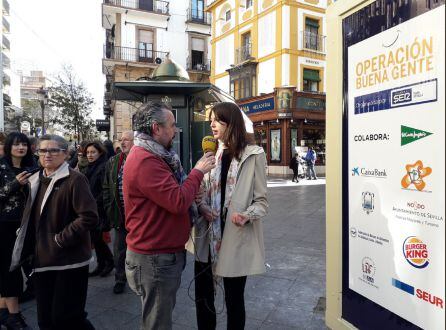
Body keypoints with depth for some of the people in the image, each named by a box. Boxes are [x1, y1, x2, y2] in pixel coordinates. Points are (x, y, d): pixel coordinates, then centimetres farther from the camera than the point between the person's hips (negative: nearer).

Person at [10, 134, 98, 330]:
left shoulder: (75, 179, -14)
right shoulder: (36, 180, 11)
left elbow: (89, 217, -22)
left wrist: (60, 239, -17)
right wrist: (31, 250, 11)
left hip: (69, 262, -7)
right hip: (42, 260, 7)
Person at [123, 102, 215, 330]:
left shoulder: (153, 156, 11)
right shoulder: (145, 161, -22)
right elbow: (178, 202, -28)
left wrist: (194, 202, -3)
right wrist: (198, 171, -14)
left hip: (163, 253, 10)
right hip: (155, 258, -10)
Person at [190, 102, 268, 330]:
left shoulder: (254, 155, -6)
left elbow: (261, 201, -6)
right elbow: (203, 191, 14)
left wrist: (247, 215, -26)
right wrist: (202, 206, -8)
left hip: (236, 237, -4)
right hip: (207, 236, 5)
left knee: (234, 298, 12)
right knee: (202, 296, 14)